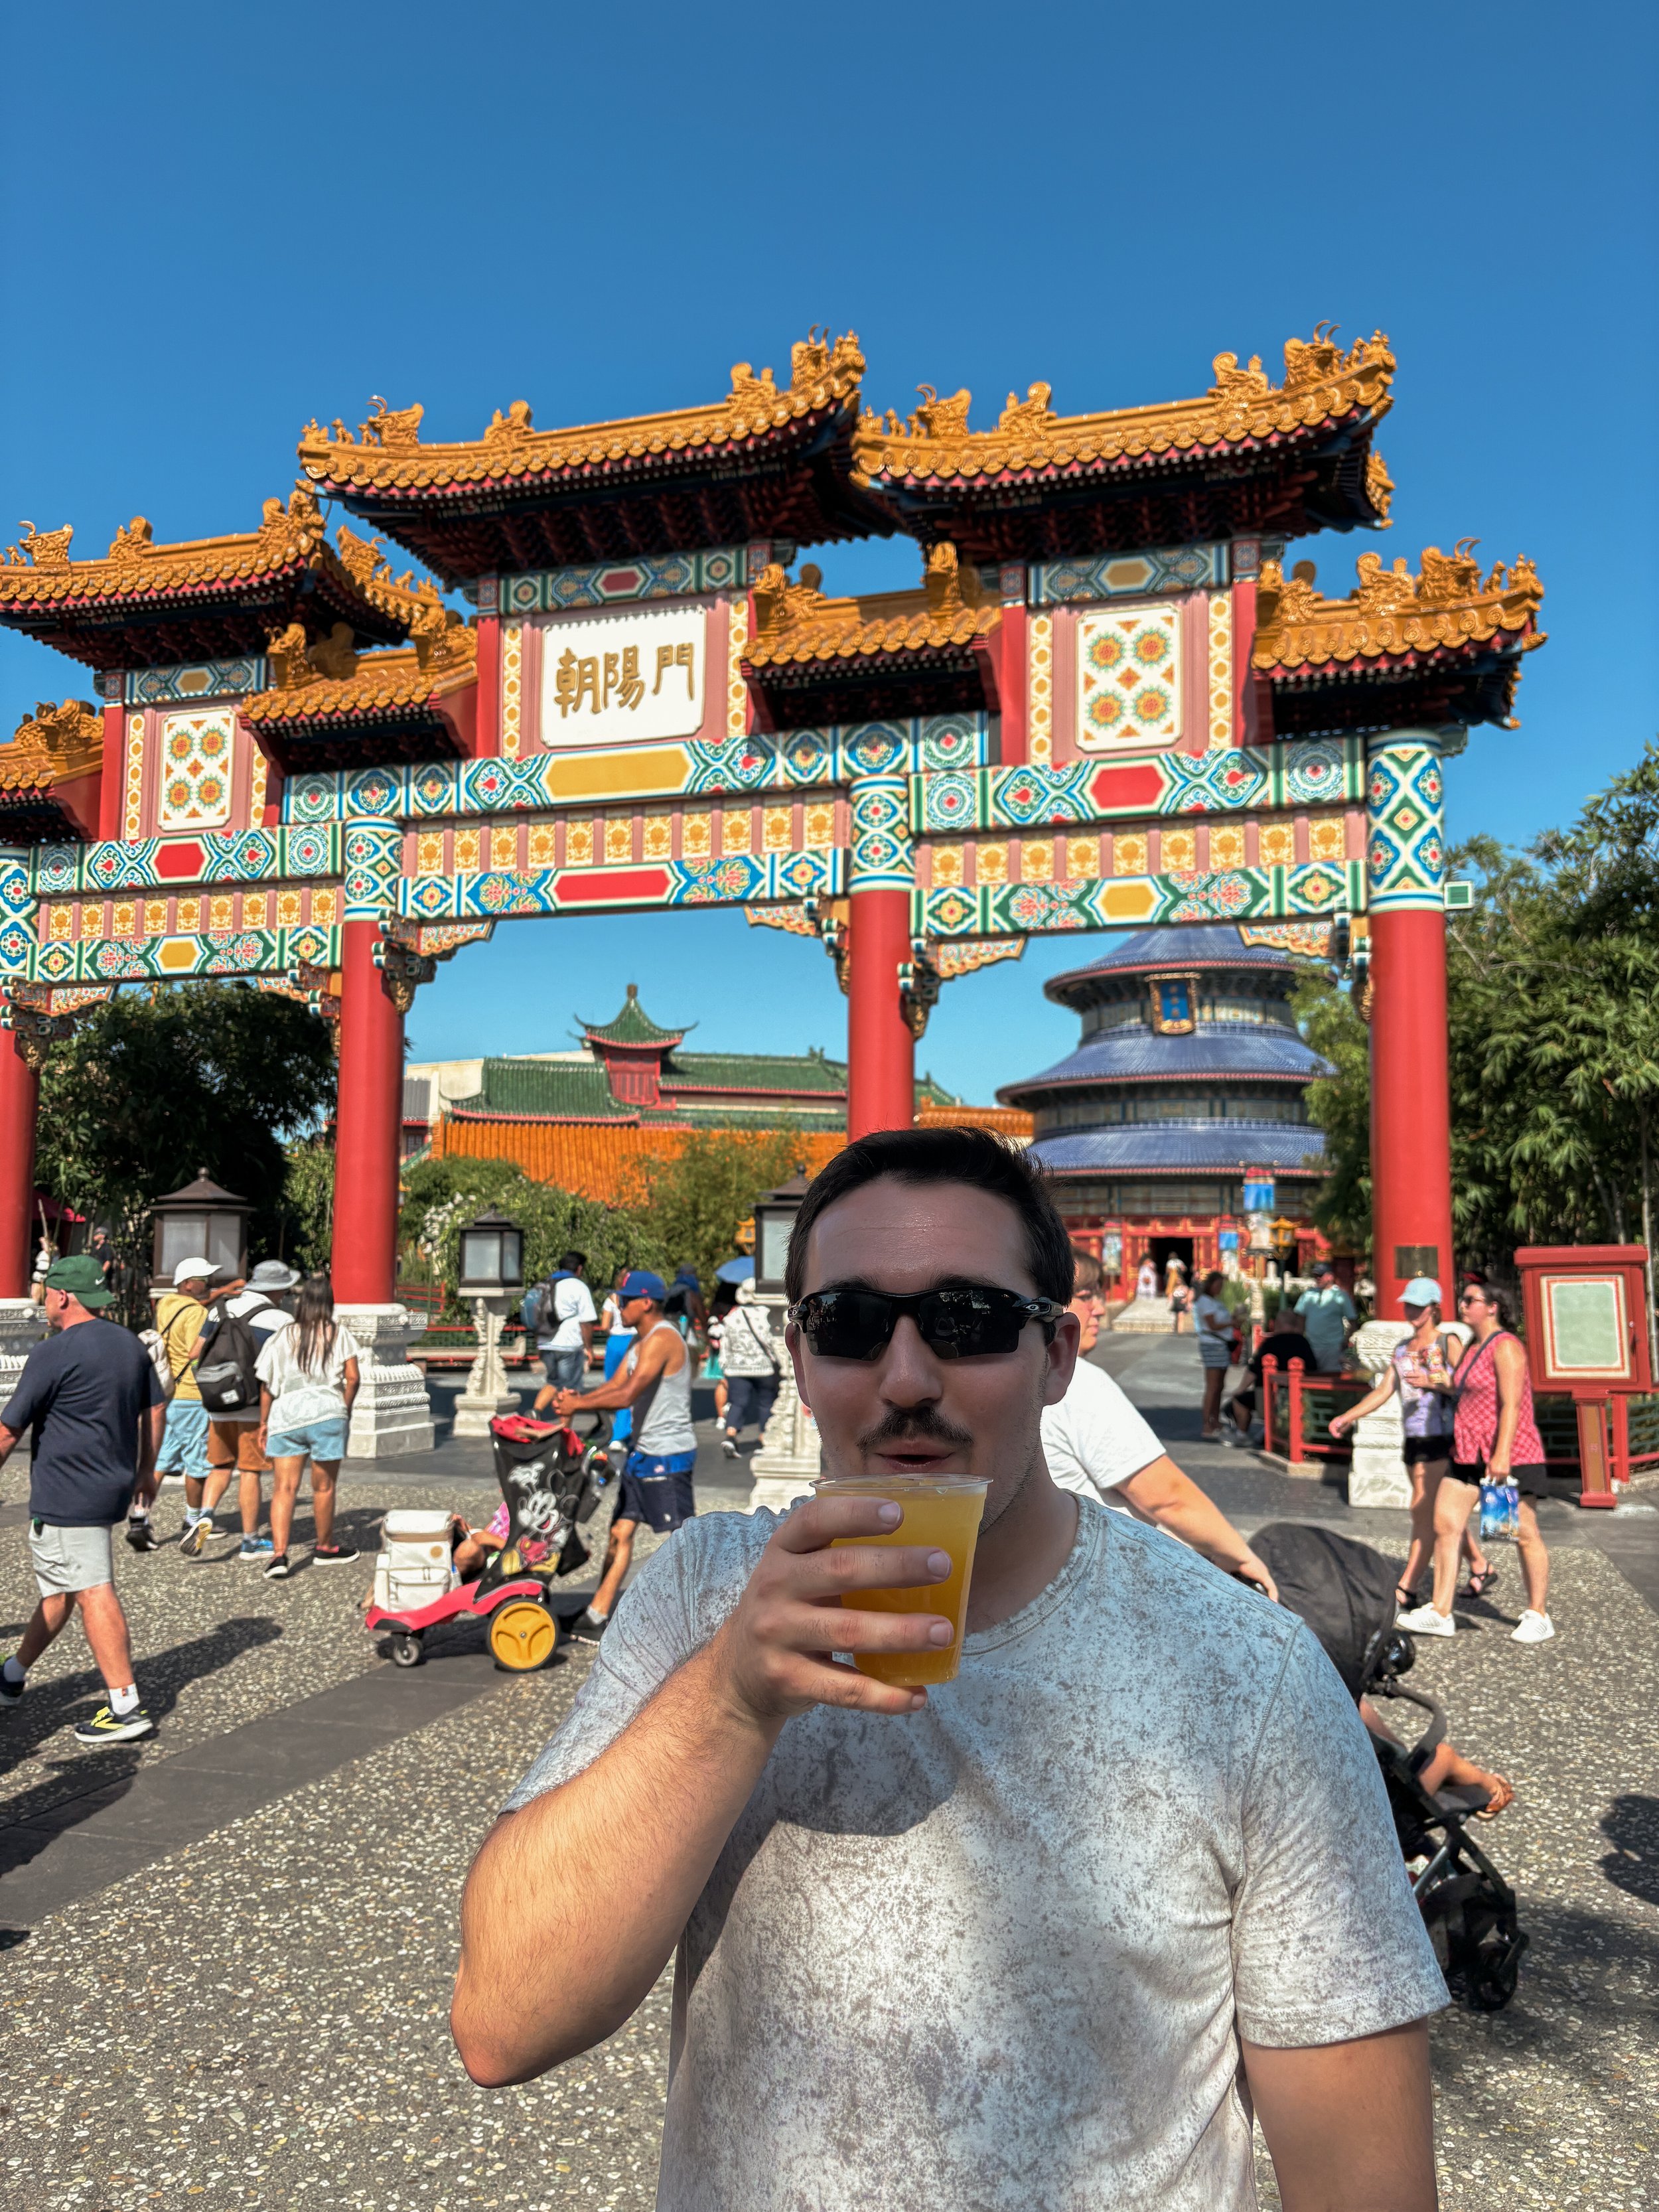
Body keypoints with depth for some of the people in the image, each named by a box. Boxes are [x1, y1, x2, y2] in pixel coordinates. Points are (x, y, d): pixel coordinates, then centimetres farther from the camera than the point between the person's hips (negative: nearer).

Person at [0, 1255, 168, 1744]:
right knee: (56, 1589, 22)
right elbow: (155, 1410, 16)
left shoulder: (52, 1355, -15)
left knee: (94, 1595, -8)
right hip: (114, 1489, 9)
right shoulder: (130, 1346, 8)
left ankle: (126, 1707, -9)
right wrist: (146, 1470, 25)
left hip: (66, 1497, -9)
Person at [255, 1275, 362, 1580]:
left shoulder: (283, 1337, 9)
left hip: (285, 1416, 2)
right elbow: (353, 1377, -3)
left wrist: (264, 1423, 15)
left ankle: (279, 1555, -10)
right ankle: (325, 1547, 27)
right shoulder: (339, 1333, 4)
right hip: (326, 1413, -2)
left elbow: (267, 1385, 7)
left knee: (284, 1488, 2)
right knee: (323, 1487, 11)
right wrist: (345, 1409, 12)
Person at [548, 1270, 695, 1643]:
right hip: (644, 1451, 10)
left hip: (668, 1455, -10)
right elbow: (614, 1385, 11)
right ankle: (598, 1616, 19)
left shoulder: (662, 1339, -19)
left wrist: (579, 1405, -17)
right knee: (621, 1530, 12)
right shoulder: (641, 1341, 15)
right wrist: (575, 1402, -6)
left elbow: (628, 1394, -26)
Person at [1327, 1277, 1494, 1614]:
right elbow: (1383, 1391, 13)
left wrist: (1433, 1383, -24)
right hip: (1412, 1438, 7)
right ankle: (1481, 1567, 33)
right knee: (1442, 1513, 15)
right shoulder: (1402, 1348, 15)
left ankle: (1407, 1589, -6)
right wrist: (1348, 1417, 5)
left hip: (1442, 1438, -7)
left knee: (1424, 1511, -8)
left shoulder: (1448, 1343, -5)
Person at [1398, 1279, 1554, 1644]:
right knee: (1445, 1524, 2)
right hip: (1469, 1454, 9)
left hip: (1509, 1456, -9)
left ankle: (1538, 1617, 15)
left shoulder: (1505, 1347, -12)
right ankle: (1440, 1613, 5)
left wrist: (1502, 1454, -25)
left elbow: (1511, 1405, -19)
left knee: (1524, 1534, 2)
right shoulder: (1473, 1349, 16)